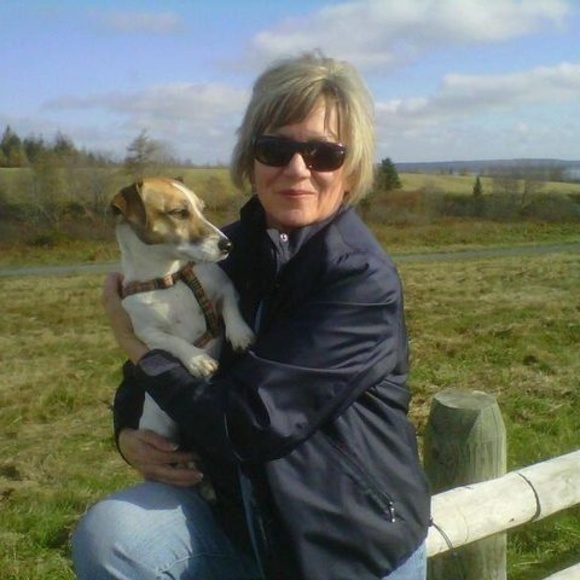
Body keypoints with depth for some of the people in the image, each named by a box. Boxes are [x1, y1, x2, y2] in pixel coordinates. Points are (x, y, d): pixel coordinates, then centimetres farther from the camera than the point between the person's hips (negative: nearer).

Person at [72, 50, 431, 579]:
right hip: (237, 511, 4)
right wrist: (128, 432, -9)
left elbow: (252, 422, -24)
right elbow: (179, 357, 12)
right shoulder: (224, 251, -1)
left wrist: (139, 347, -12)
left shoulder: (362, 280, -20)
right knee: (106, 536, -19)